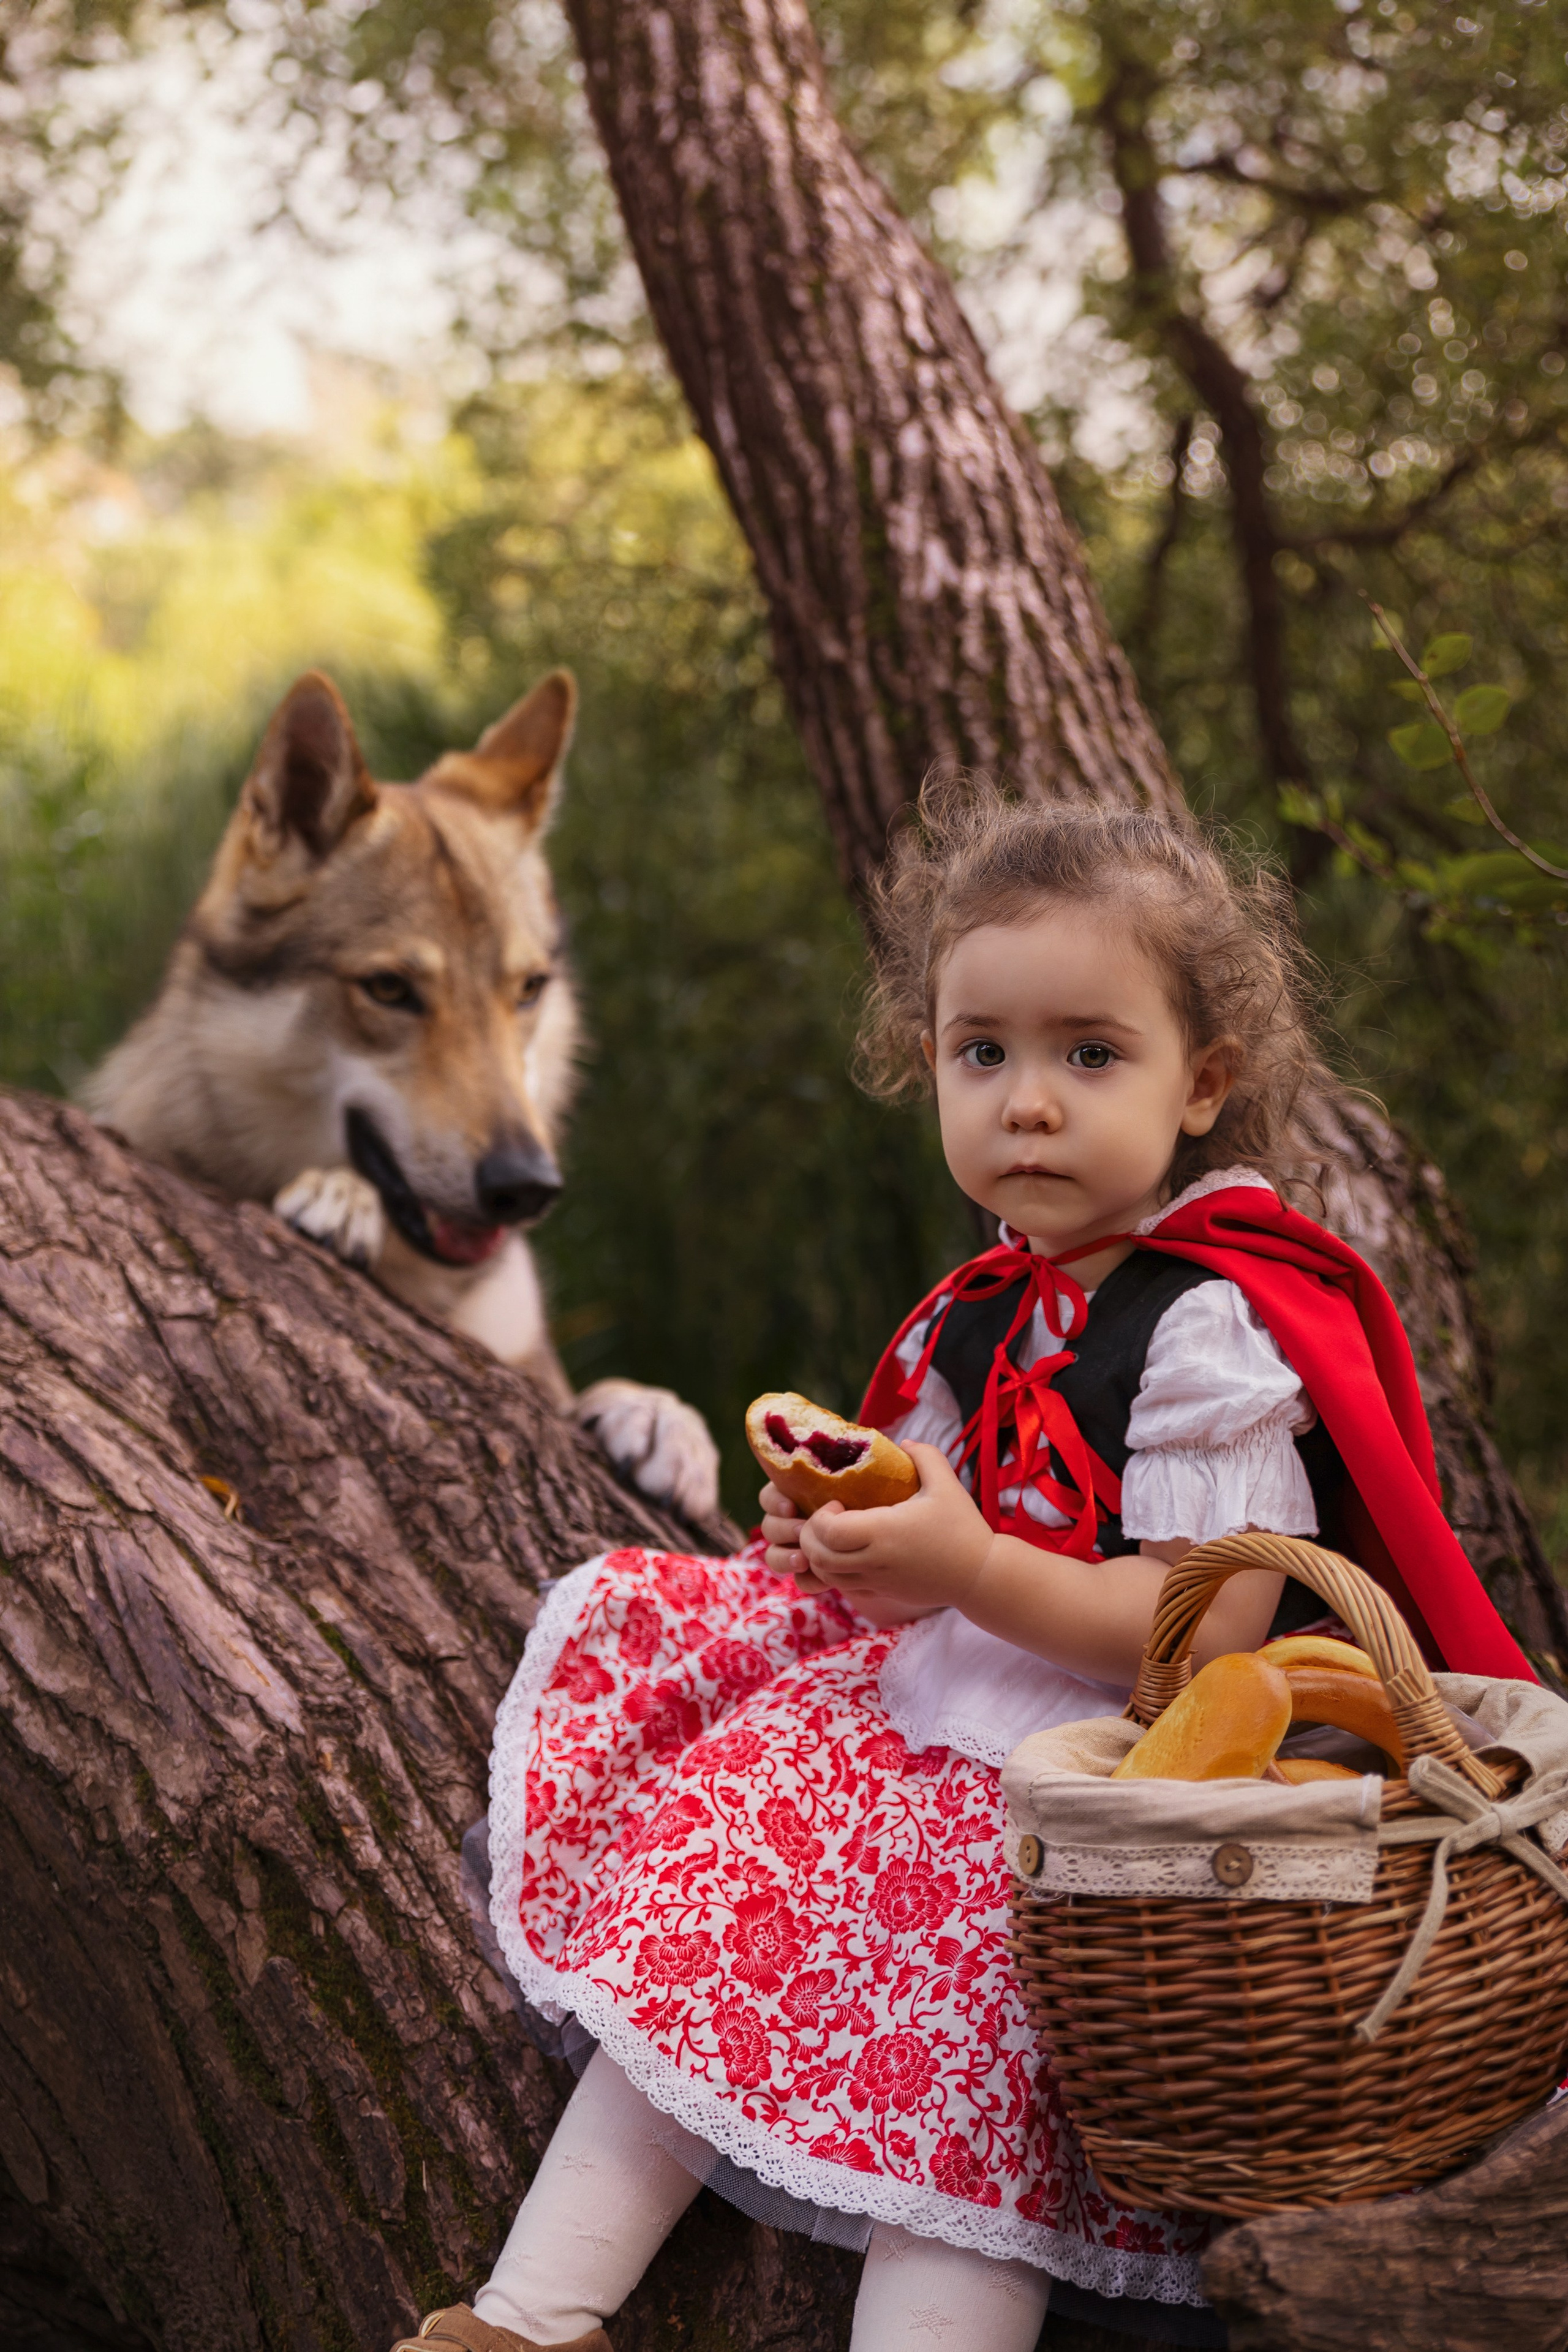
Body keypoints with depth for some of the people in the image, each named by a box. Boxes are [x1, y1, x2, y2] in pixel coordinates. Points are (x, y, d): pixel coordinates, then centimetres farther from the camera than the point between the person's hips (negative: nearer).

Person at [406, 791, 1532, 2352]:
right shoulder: (980, 1318, 12)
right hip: (947, 1723, 8)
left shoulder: (1210, 1327, -14)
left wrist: (969, 1572, -30)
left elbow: (1210, 1629, -21)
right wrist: (853, 1539, -2)